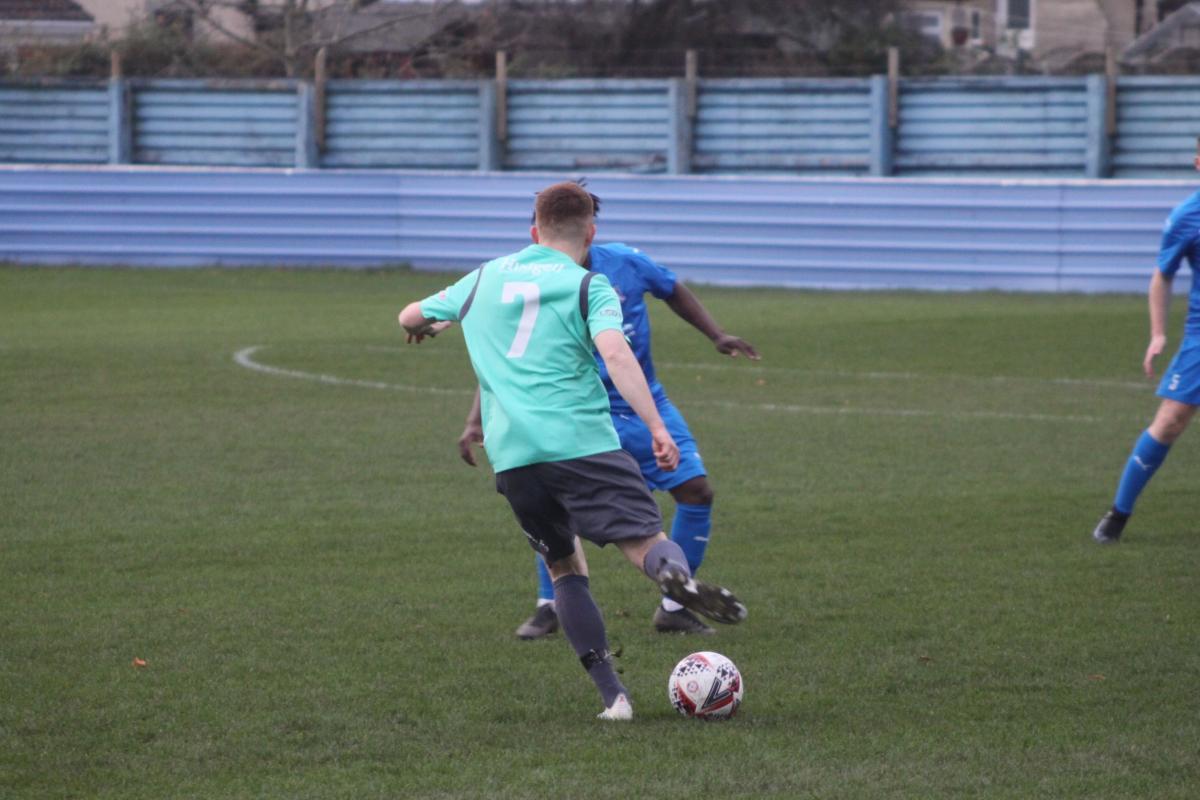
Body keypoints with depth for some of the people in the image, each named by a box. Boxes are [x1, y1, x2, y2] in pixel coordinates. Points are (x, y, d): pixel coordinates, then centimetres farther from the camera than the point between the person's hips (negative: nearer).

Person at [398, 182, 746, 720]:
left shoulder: (485, 279, 20)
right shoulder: (588, 286, 5)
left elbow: (411, 316, 34)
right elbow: (615, 354, -13)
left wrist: (426, 326, 58)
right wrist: (656, 427, -19)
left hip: (510, 454, 4)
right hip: (581, 443, -4)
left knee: (564, 565, 16)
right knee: (645, 542, -9)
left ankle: (611, 694, 5)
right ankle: (677, 576, -47)